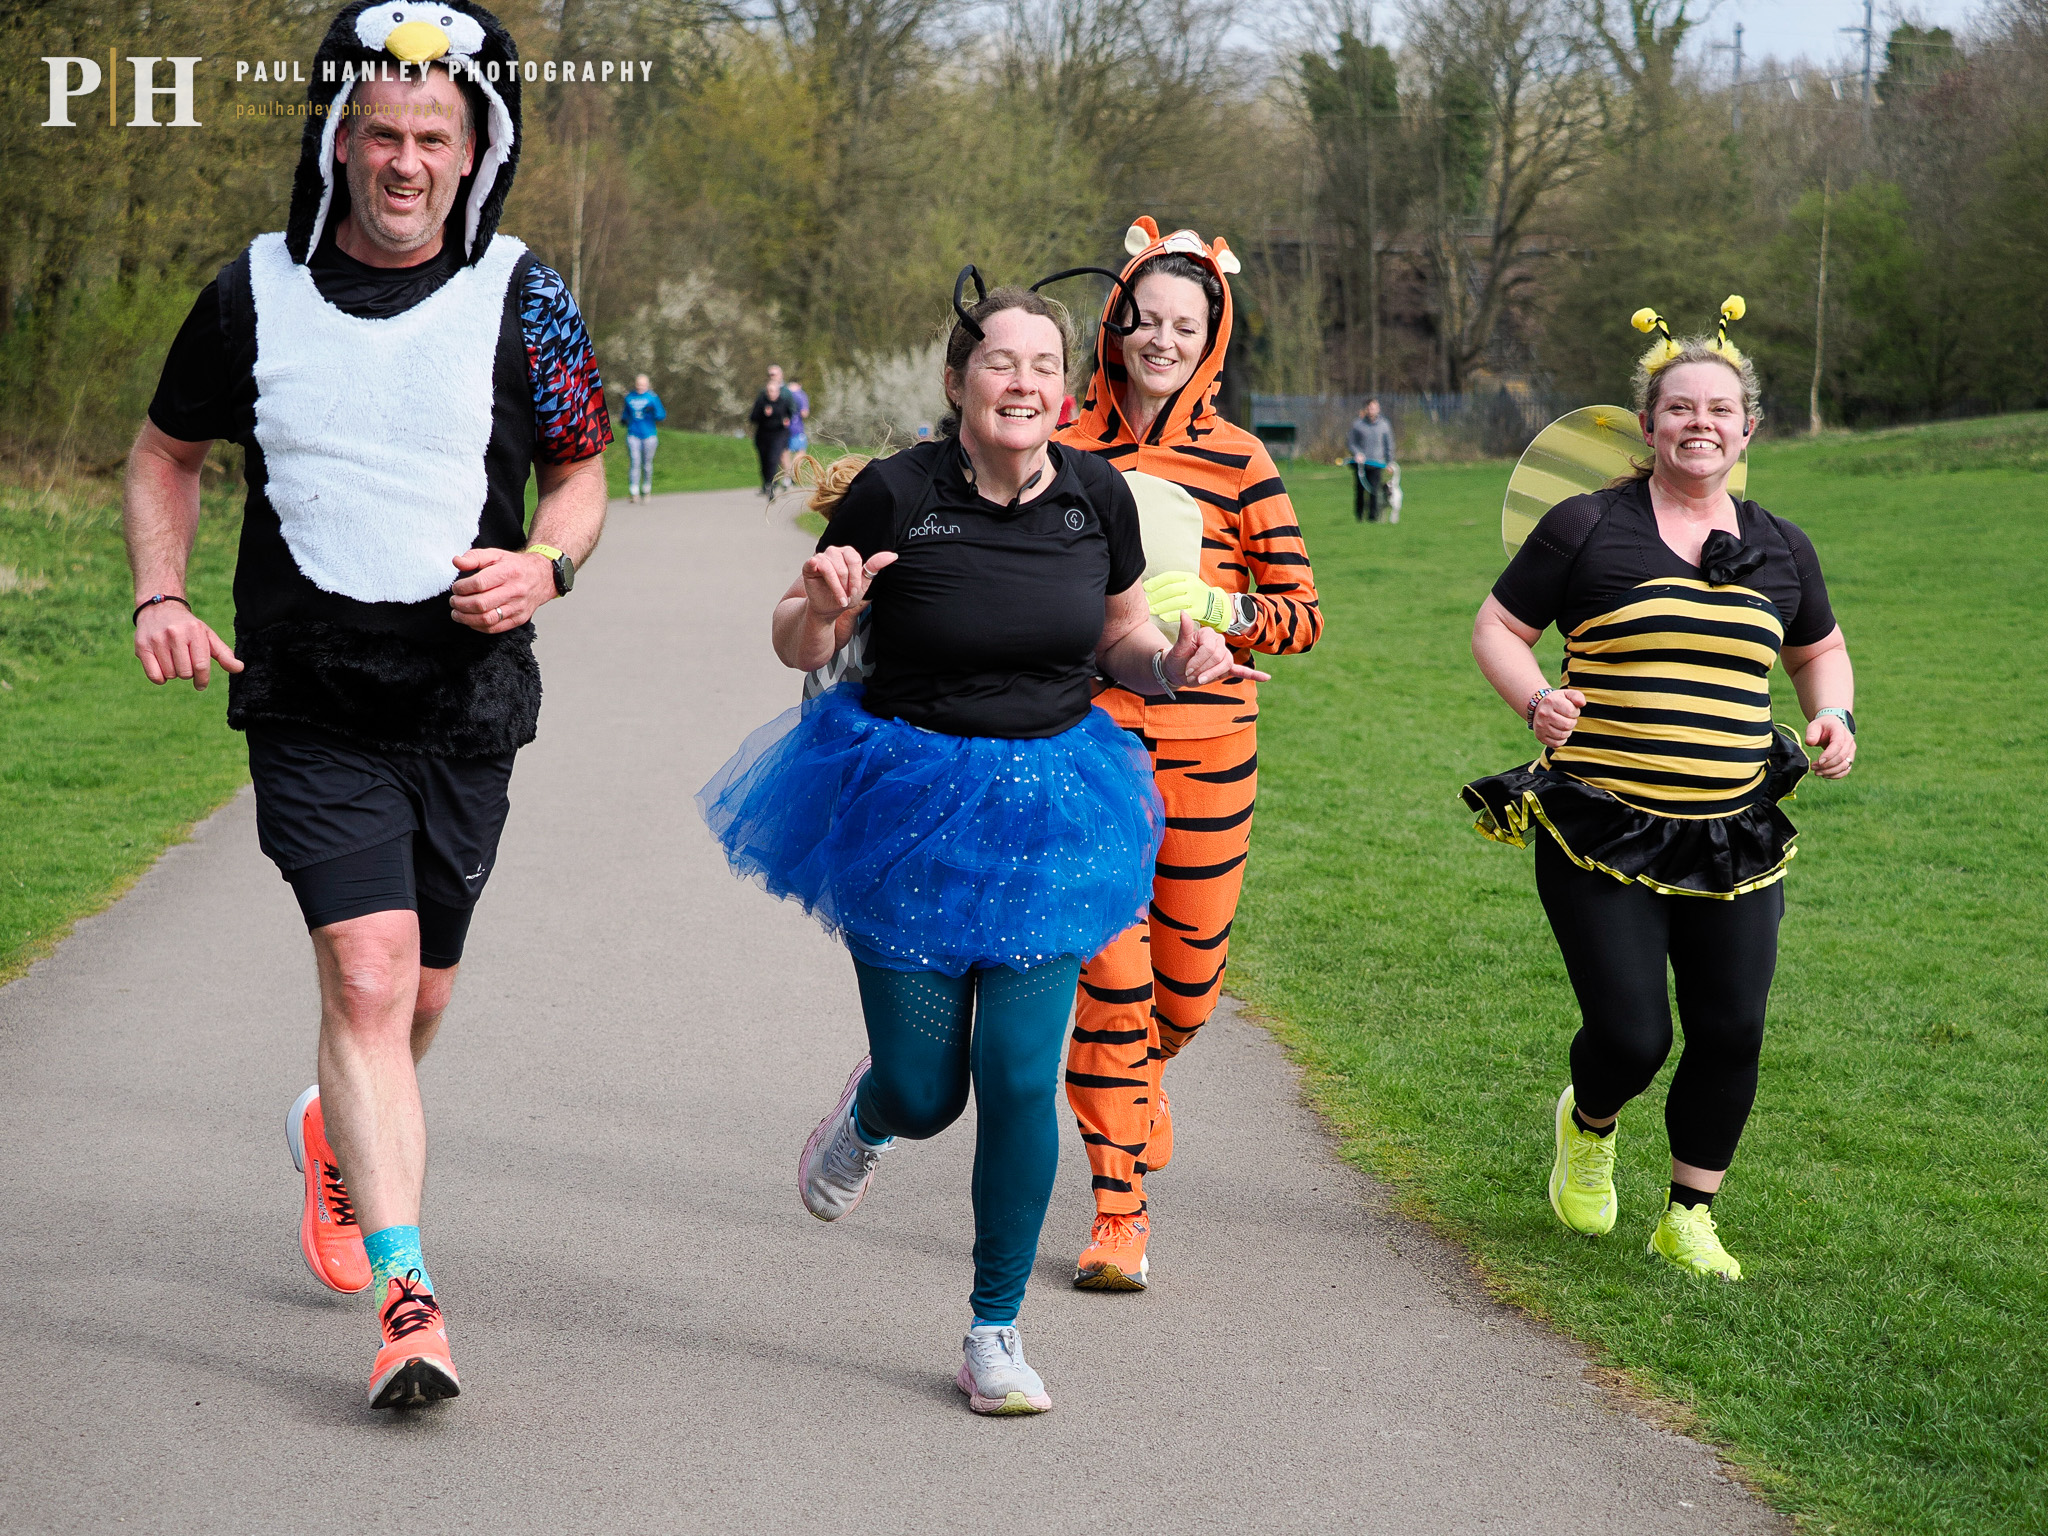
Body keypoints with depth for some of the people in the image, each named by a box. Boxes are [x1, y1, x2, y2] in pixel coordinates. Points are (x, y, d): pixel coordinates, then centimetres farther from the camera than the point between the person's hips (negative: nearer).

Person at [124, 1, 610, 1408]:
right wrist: (160, 597, -3)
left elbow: (580, 476, 8)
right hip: (310, 706, -2)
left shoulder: (522, 303, -2)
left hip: (466, 704, 2)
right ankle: (408, 1296, -17)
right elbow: (167, 455, 13)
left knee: (418, 988, 15)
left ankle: (338, 1135, 48)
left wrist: (546, 567, -14)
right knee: (368, 971, -16)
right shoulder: (258, 291, 0)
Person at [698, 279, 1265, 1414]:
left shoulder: (1096, 497, -3)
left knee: (1020, 1080, -6)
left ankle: (995, 1333, 11)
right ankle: (868, 1115, 44)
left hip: (1045, 812, 2)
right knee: (925, 1093, 3)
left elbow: (1118, 639, 13)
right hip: (905, 803, -2)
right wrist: (822, 609, -25)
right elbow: (796, 648, -3)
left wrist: (1171, 665, -9)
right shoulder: (893, 493, -12)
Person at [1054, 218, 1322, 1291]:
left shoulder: (1237, 463, 2)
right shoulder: (1066, 447, 4)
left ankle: (1138, 1073, 45)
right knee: (1110, 971, -8)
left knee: (1189, 977, 8)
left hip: (1205, 741, 1)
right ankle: (1119, 1214, 2)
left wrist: (1222, 610, -16)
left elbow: (1304, 614, 2)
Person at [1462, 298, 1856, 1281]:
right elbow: (1496, 627, 4)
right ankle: (1588, 1126, 30)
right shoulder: (1588, 528, -2)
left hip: (1733, 840, 4)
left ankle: (1688, 1219, 20)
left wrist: (1833, 714, 6)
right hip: (1601, 833, -4)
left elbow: (1819, 647, 26)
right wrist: (1537, 701, -15)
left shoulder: (1780, 549, 10)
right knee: (1630, 1038, -7)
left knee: (1730, 1033, -1)